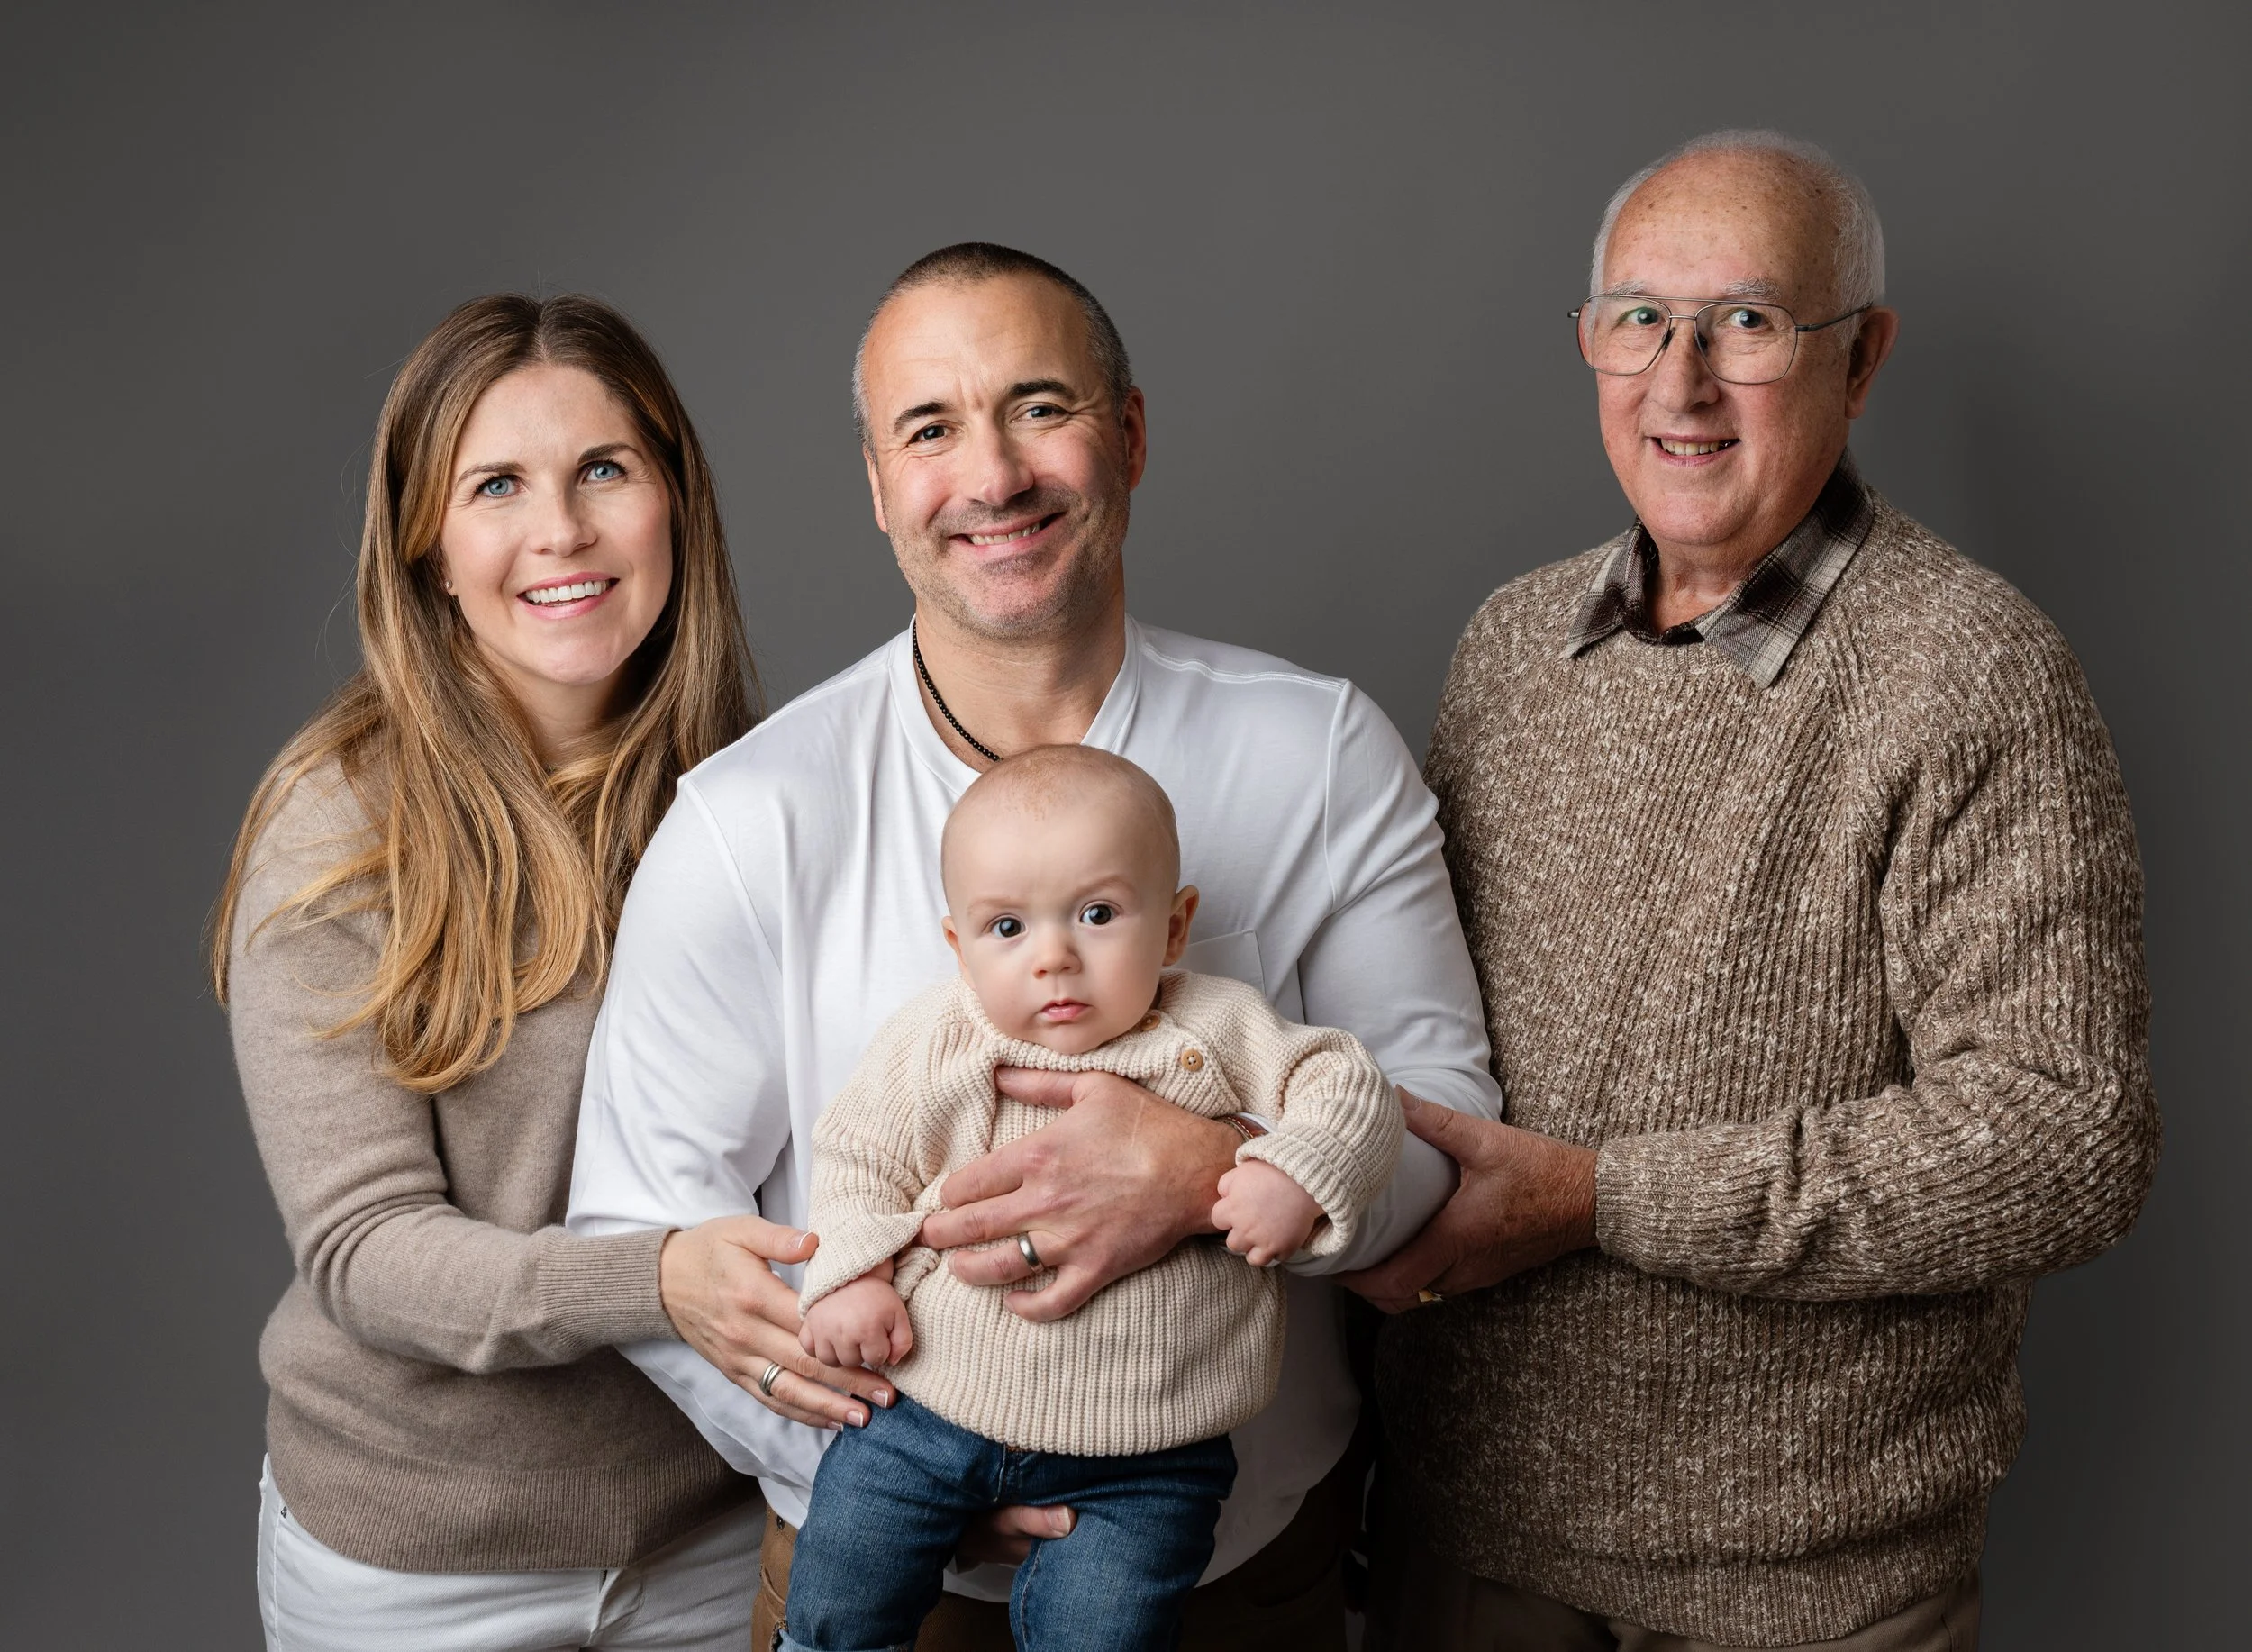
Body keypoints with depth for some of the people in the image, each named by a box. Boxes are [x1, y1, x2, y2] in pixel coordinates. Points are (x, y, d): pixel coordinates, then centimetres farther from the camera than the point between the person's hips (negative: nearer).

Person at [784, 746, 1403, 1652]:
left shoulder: (1216, 1031, -5)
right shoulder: (932, 1043, -1)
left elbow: (1351, 1086, -4)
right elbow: (857, 1157, 8)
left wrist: (1297, 1172, -22)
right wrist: (849, 1274, -6)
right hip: (927, 1404, 2)